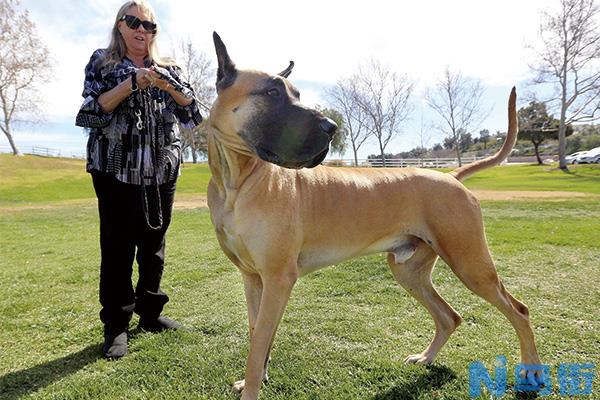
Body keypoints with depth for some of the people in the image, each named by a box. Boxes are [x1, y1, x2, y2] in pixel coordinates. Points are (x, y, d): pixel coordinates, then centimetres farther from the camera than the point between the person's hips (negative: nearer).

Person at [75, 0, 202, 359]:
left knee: (154, 243, 9)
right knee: (117, 246, -3)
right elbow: (92, 111, -4)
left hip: (163, 171, 3)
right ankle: (116, 325, 8)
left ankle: (150, 312, 23)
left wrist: (168, 85, -9)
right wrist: (131, 83, -14)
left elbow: (193, 114, 6)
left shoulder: (168, 69, 14)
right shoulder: (102, 62, 8)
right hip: (116, 170, -3)